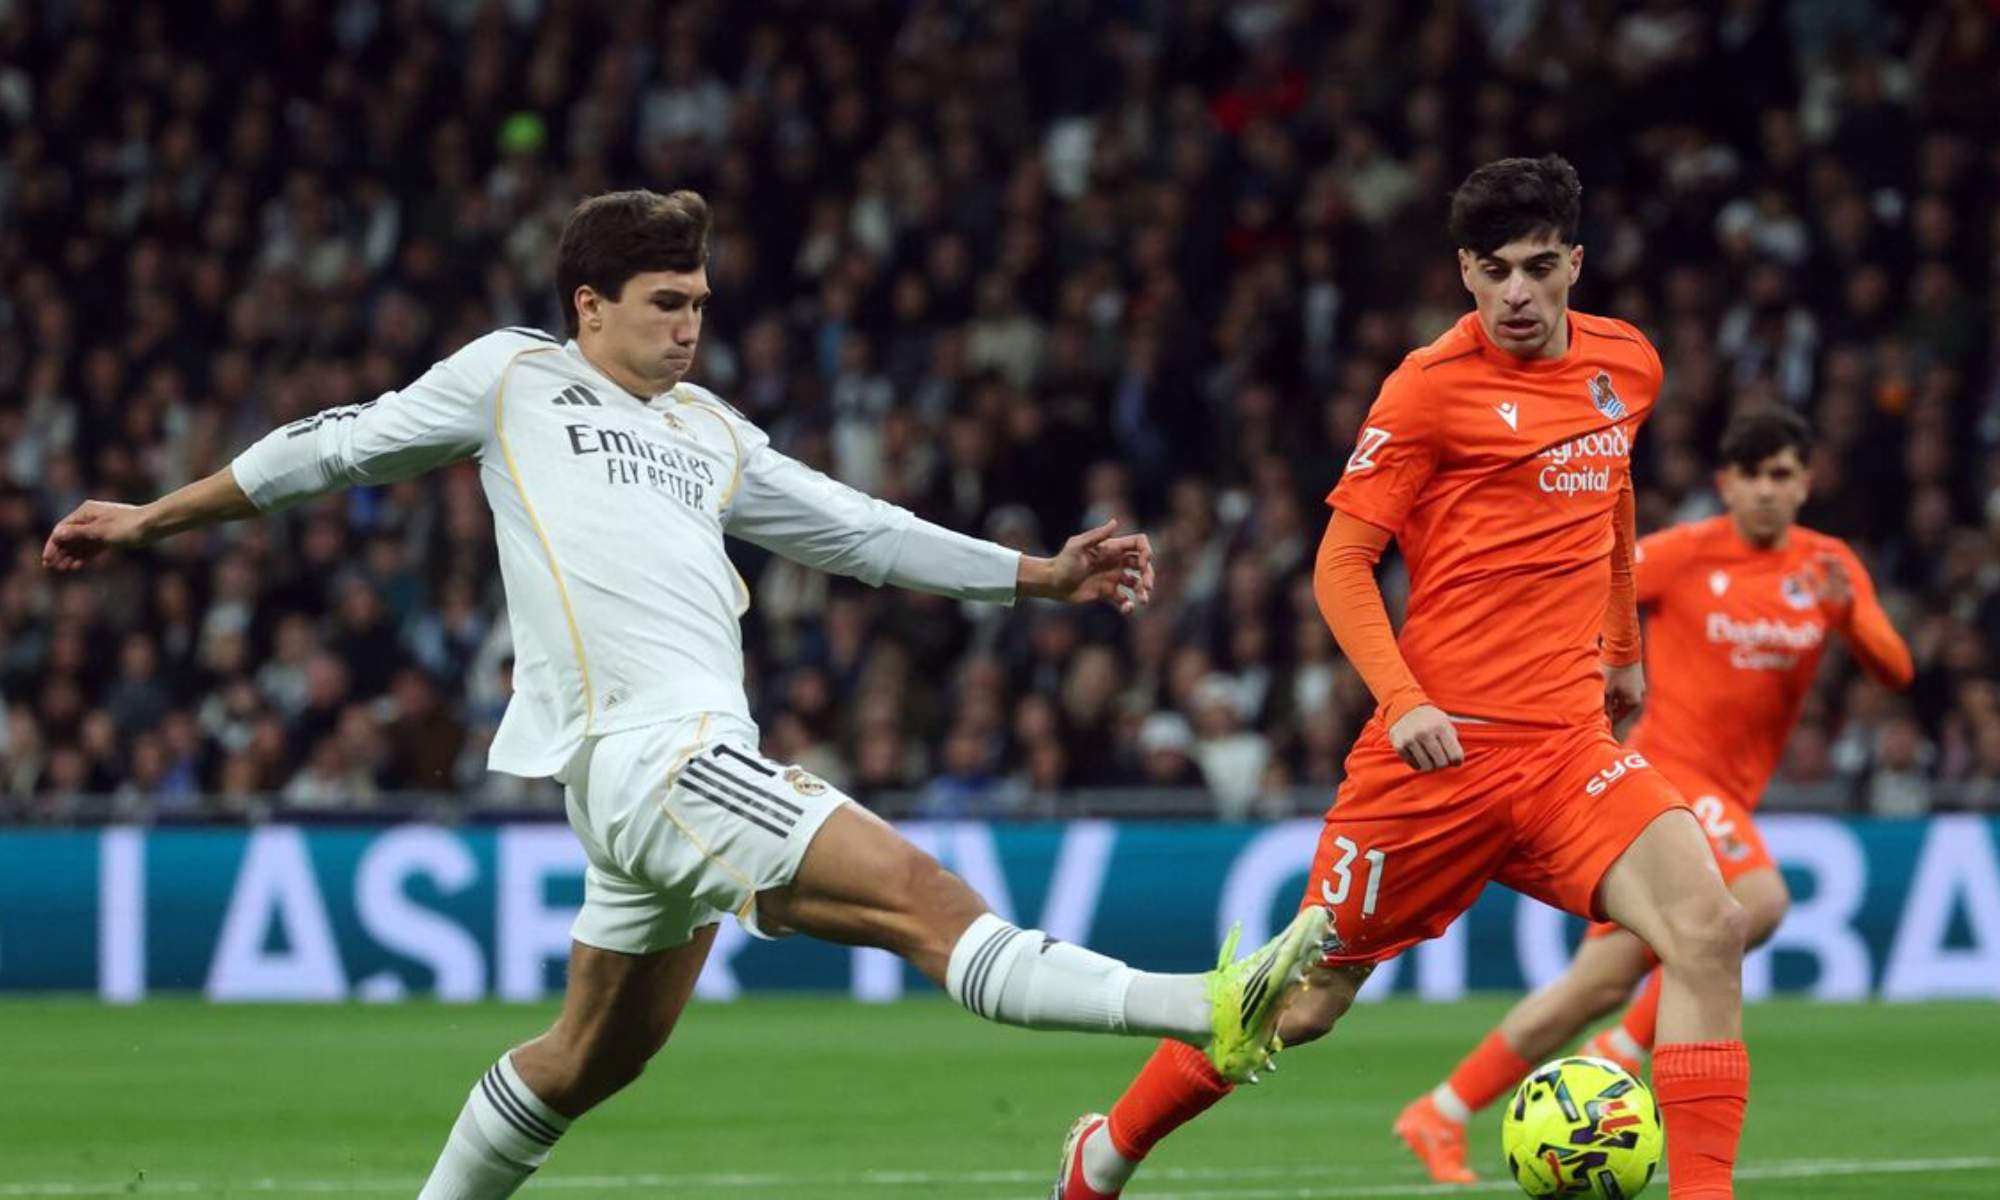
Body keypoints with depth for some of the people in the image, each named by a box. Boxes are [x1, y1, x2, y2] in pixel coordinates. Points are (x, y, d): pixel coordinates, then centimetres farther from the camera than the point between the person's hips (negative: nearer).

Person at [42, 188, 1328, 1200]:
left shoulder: (711, 432, 24)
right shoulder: (512, 378, 10)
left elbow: (863, 531, 25)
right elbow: (335, 449, 18)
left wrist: (1043, 574, 19)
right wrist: (149, 519, 23)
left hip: (705, 765, 8)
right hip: (646, 750, -8)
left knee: (594, 1058, 17)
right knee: (920, 894, -22)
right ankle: (1212, 1012, -36)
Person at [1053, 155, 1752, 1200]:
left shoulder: (1625, 366, 9)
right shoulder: (1431, 386, -8)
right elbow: (1340, 565, -6)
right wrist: (1403, 702, -20)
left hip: (1568, 745, 4)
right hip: (1441, 749, -4)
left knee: (1709, 927, -20)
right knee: (1308, 1001, 5)